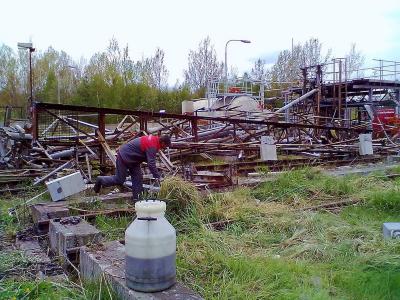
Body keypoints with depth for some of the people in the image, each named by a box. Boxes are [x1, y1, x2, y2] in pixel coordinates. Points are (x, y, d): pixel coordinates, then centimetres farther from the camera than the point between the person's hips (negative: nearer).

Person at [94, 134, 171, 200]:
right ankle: (100, 180, 20)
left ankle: (137, 198, 12)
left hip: (132, 158, 10)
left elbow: (150, 160, 13)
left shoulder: (154, 139, 2)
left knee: (138, 178, 6)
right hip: (124, 157, -10)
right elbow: (151, 164, -32)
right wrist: (157, 177, -24)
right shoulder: (152, 146, -29)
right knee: (119, 180, 0)